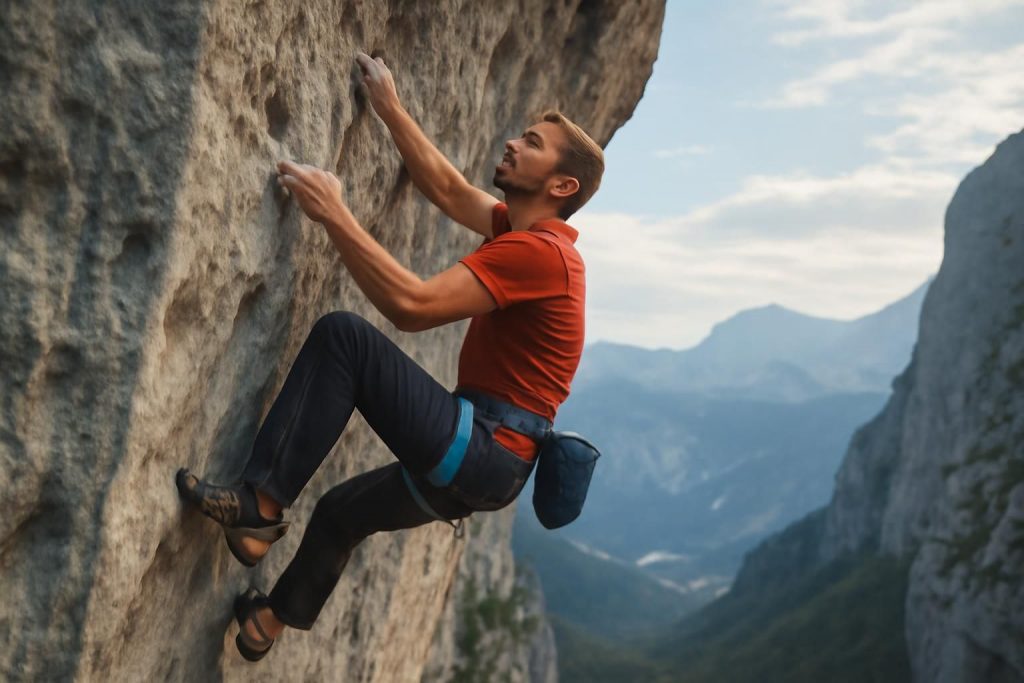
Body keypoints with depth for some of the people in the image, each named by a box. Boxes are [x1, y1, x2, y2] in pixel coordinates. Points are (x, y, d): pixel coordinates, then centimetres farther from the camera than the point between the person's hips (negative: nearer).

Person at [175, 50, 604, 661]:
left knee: (345, 335, -21)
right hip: (481, 458, 10)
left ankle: (261, 506, -20)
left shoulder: (538, 251, -17)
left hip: (484, 453, -10)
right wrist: (389, 107, 22)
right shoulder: (524, 230, 12)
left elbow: (410, 305, -25)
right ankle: (274, 619, 52)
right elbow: (446, 188, 21)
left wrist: (335, 215, -22)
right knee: (340, 512, 30)